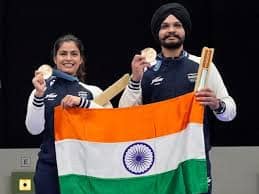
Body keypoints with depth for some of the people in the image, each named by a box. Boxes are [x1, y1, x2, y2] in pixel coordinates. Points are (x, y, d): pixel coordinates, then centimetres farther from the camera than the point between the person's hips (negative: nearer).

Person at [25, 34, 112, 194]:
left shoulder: (92, 91, 8)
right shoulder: (43, 89, 6)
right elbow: (34, 129, -4)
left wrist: (82, 102, -18)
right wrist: (39, 95, -15)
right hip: (50, 167, 0)